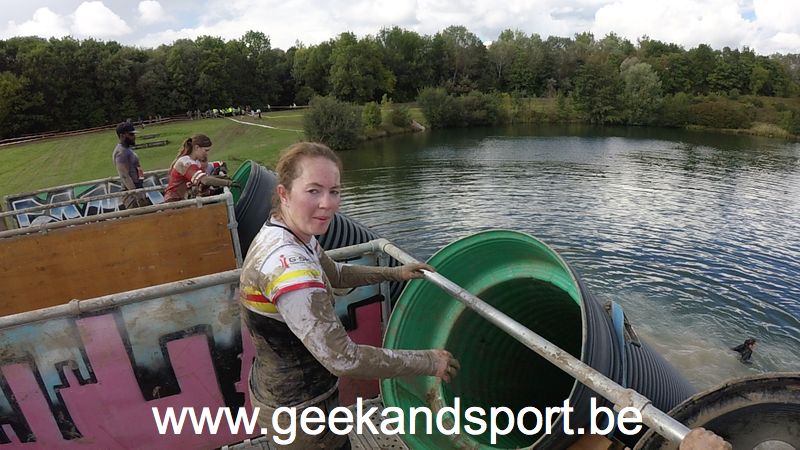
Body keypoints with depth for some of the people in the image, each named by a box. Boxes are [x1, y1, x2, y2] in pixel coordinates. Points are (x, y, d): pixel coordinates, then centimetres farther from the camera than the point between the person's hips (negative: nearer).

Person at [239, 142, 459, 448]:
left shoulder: (289, 235, -5)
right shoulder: (288, 266, -34)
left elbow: (335, 274, 13)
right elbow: (343, 360, -31)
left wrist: (395, 273, 11)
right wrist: (429, 361, -21)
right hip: (299, 413, -8)